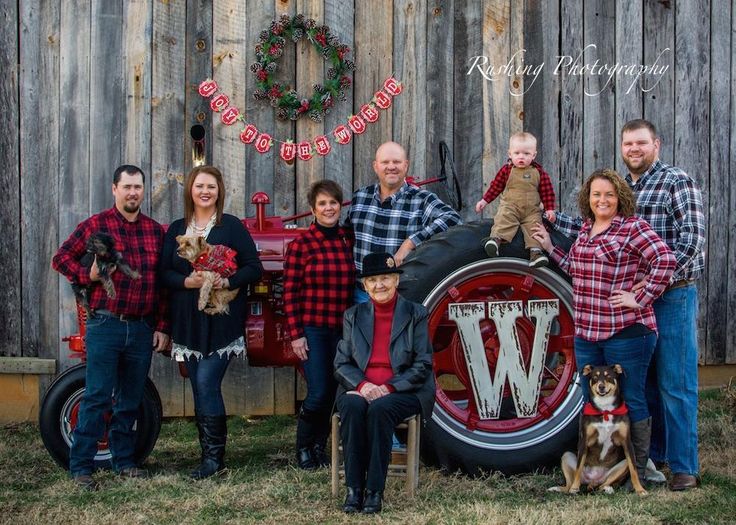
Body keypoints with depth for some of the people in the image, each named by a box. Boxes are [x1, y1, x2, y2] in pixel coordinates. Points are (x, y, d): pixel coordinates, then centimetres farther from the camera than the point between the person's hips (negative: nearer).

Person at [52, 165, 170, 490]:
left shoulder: (155, 230, 10)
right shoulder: (96, 225, -2)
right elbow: (61, 258, 1)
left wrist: (162, 326, 8)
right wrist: (88, 276, -16)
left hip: (142, 328, 4)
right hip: (105, 325, -4)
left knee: (130, 400, 12)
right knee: (97, 397, -5)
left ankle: (124, 460, 23)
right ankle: (81, 467, 2)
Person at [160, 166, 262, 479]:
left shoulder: (232, 226, 1)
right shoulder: (176, 230, 11)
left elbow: (254, 268, -3)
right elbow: (163, 273, 6)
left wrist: (227, 282, -19)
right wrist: (187, 281, -14)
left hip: (222, 322, -4)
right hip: (188, 323, 4)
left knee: (207, 383, -13)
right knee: (201, 390, 7)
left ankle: (214, 456, -4)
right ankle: (210, 455, 15)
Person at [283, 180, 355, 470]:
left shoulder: (350, 239, 6)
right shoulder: (300, 245, -5)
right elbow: (290, 293, -5)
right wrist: (295, 334, -9)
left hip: (343, 329, 4)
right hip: (313, 330, -3)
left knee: (332, 391, 8)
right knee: (318, 392, -5)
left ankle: (319, 446, 23)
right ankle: (303, 448, 14)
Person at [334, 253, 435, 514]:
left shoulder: (415, 314, 5)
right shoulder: (354, 316, 14)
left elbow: (422, 365, -2)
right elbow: (341, 363, 8)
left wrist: (389, 388, -15)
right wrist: (362, 385, -14)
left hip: (403, 391, -2)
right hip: (360, 388, 2)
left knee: (380, 409, -35)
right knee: (353, 406, -32)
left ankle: (375, 490, -29)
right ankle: (353, 489, -29)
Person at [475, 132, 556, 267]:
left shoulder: (539, 172, 4)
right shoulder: (507, 169, 1)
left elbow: (547, 191, 7)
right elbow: (495, 186, 8)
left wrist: (549, 208, 1)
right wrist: (484, 200, 4)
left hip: (531, 210, 1)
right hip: (509, 206, -1)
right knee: (503, 219, -30)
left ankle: (535, 251, -32)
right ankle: (496, 238, -47)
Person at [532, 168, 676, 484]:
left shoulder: (633, 227, -8)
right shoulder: (586, 229, 15)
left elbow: (665, 260, -19)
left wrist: (641, 299, -18)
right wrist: (549, 248, 22)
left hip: (626, 332, -8)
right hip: (585, 332, 8)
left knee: (631, 401, 1)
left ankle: (638, 471, 12)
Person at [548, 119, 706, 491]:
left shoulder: (677, 182, -7)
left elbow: (692, 237, -15)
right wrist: (551, 217, 10)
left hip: (672, 295, -6)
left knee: (675, 384, -4)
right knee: (643, 380, 14)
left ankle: (684, 466, 3)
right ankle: (654, 454, 26)